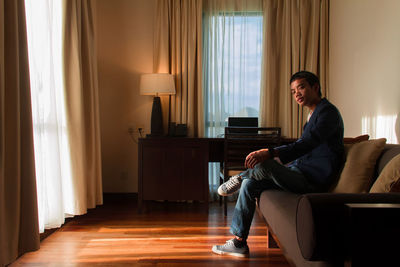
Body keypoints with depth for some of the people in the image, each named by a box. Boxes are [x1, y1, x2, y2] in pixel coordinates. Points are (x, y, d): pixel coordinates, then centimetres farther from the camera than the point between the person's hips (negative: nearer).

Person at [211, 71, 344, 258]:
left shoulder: (328, 112, -11)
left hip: (313, 180, -10)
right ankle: (238, 242, 6)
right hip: (301, 173, 10)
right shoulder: (313, 115, 20)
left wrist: (270, 154, -37)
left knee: (263, 165, -29)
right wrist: (268, 155, 16)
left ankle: (239, 178, 7)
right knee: (249, 185, 2)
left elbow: (306, 144, -26)